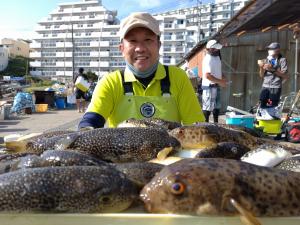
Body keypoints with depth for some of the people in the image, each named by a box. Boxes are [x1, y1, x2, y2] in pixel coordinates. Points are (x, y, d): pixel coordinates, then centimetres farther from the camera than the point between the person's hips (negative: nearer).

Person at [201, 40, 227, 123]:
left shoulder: (217, 57, 11)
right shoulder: (208, 59, -18)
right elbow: (207, 76, -25)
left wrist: (223, 78, 4)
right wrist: (220, 81, -20)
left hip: (216, 86, 10)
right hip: (209, 86, -10)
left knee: (217, 106, 18)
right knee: (208, 107, -3)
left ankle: (216, 123, 31)